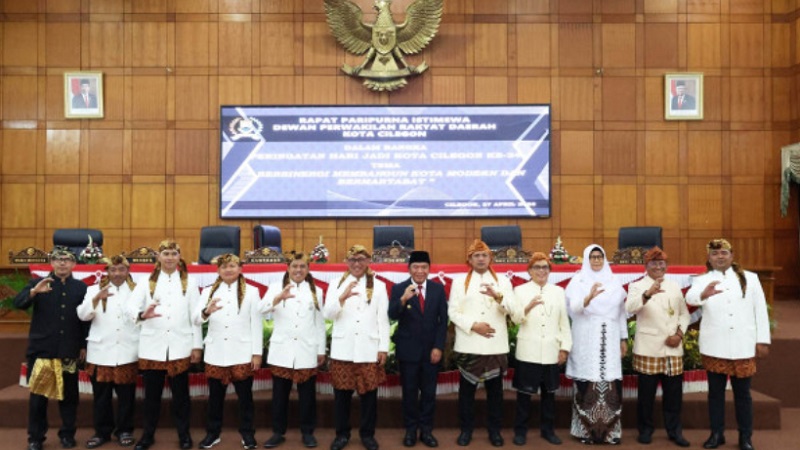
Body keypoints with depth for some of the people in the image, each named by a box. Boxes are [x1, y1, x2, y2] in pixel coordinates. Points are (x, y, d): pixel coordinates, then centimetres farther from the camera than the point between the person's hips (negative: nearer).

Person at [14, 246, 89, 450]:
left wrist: (84, 345, 3)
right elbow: (18, 303, -10)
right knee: (38, 394, 6)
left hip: (69, 350, 1)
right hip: (41, 348, 0)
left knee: (69, 394, 8)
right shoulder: (38, 283, 4)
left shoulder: (81, 287, 5)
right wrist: (33, 292, -29)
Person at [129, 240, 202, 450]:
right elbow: (132, 307, -7)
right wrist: (142, 314, -31)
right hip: (152, 347, 1)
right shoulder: (147, 282, 6)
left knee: (180, 393, 8)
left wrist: (197, 346, -1)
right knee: (152, 394, 10)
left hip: (180, 347, 0)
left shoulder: (189, 282, 7)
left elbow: (195, 316, 3)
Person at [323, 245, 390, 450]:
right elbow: (328, 314, -3)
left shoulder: (379, 286, 5)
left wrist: (383, 348, -2)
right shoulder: (337, 284, 7)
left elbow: (383, 319, 3)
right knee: (341, 393, 6)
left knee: (369, 393, 5)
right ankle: (342, 433, 22)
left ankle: (367, 434, 21)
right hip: (343, 349, 1)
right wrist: (342, 297, -21)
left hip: (369, 350, 0)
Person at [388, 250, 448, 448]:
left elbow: (443, 320, 2)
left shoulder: (438, 289, 2)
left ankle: (426, 430, 21)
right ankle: (410, 430, 22)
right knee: (409, 392, 8)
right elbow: (392, 316, -16)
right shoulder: (399, 289, -4)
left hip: (431, 349, 2)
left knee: (429, 392, 8)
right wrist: (403, 299, -35)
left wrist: (438, 347, -6)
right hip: (408, 349, -1)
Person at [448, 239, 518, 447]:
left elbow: (512, 309, -4)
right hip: (468, 345, 0)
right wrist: (473, 325, -14)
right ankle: (466, 429, 19)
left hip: (496, 345, 1)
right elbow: (453, 312, 0)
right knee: (467, 389, 7)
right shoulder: (459, 281, 7)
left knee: (495, 389, 9)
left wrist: (497, 296, -23)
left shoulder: (502, 281, 8)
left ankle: (494, 430, 21)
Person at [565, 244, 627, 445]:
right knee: (587, 385, -4)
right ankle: (586, 429, 5)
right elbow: (574, 308, -14)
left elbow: (621, 312, 15)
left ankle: (611, 429, 8)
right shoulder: (578, 281, 1)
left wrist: (624, 338, 11)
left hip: (610, 340, 3)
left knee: (611, 385, -1)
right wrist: (590, 297, -33)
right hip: (586, 340, -3)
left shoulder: (613, 282, 12)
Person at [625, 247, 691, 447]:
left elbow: (684, 313, 14)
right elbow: (630, 307, -21)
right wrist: (648, 294, -40)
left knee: (674, 393, 9)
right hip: (648, 349, -4)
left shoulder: (674, 286, 14)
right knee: (646, 393, 4)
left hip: (673, 349, 4)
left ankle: (675, 430, 22)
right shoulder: (637, 286, -2)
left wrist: (679, 334, -4)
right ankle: (645, 429, 18)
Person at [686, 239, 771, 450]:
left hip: (743, 346, 1)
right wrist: (703, 294, -44)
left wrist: (763, 340, 1)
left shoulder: (750, 278, 6)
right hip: (714, 346, 0)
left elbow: (760, 310, 6)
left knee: (742, 393, 9)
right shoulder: (702, 280, 1)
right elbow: (690, 297, -21)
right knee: (715, 392, 9)